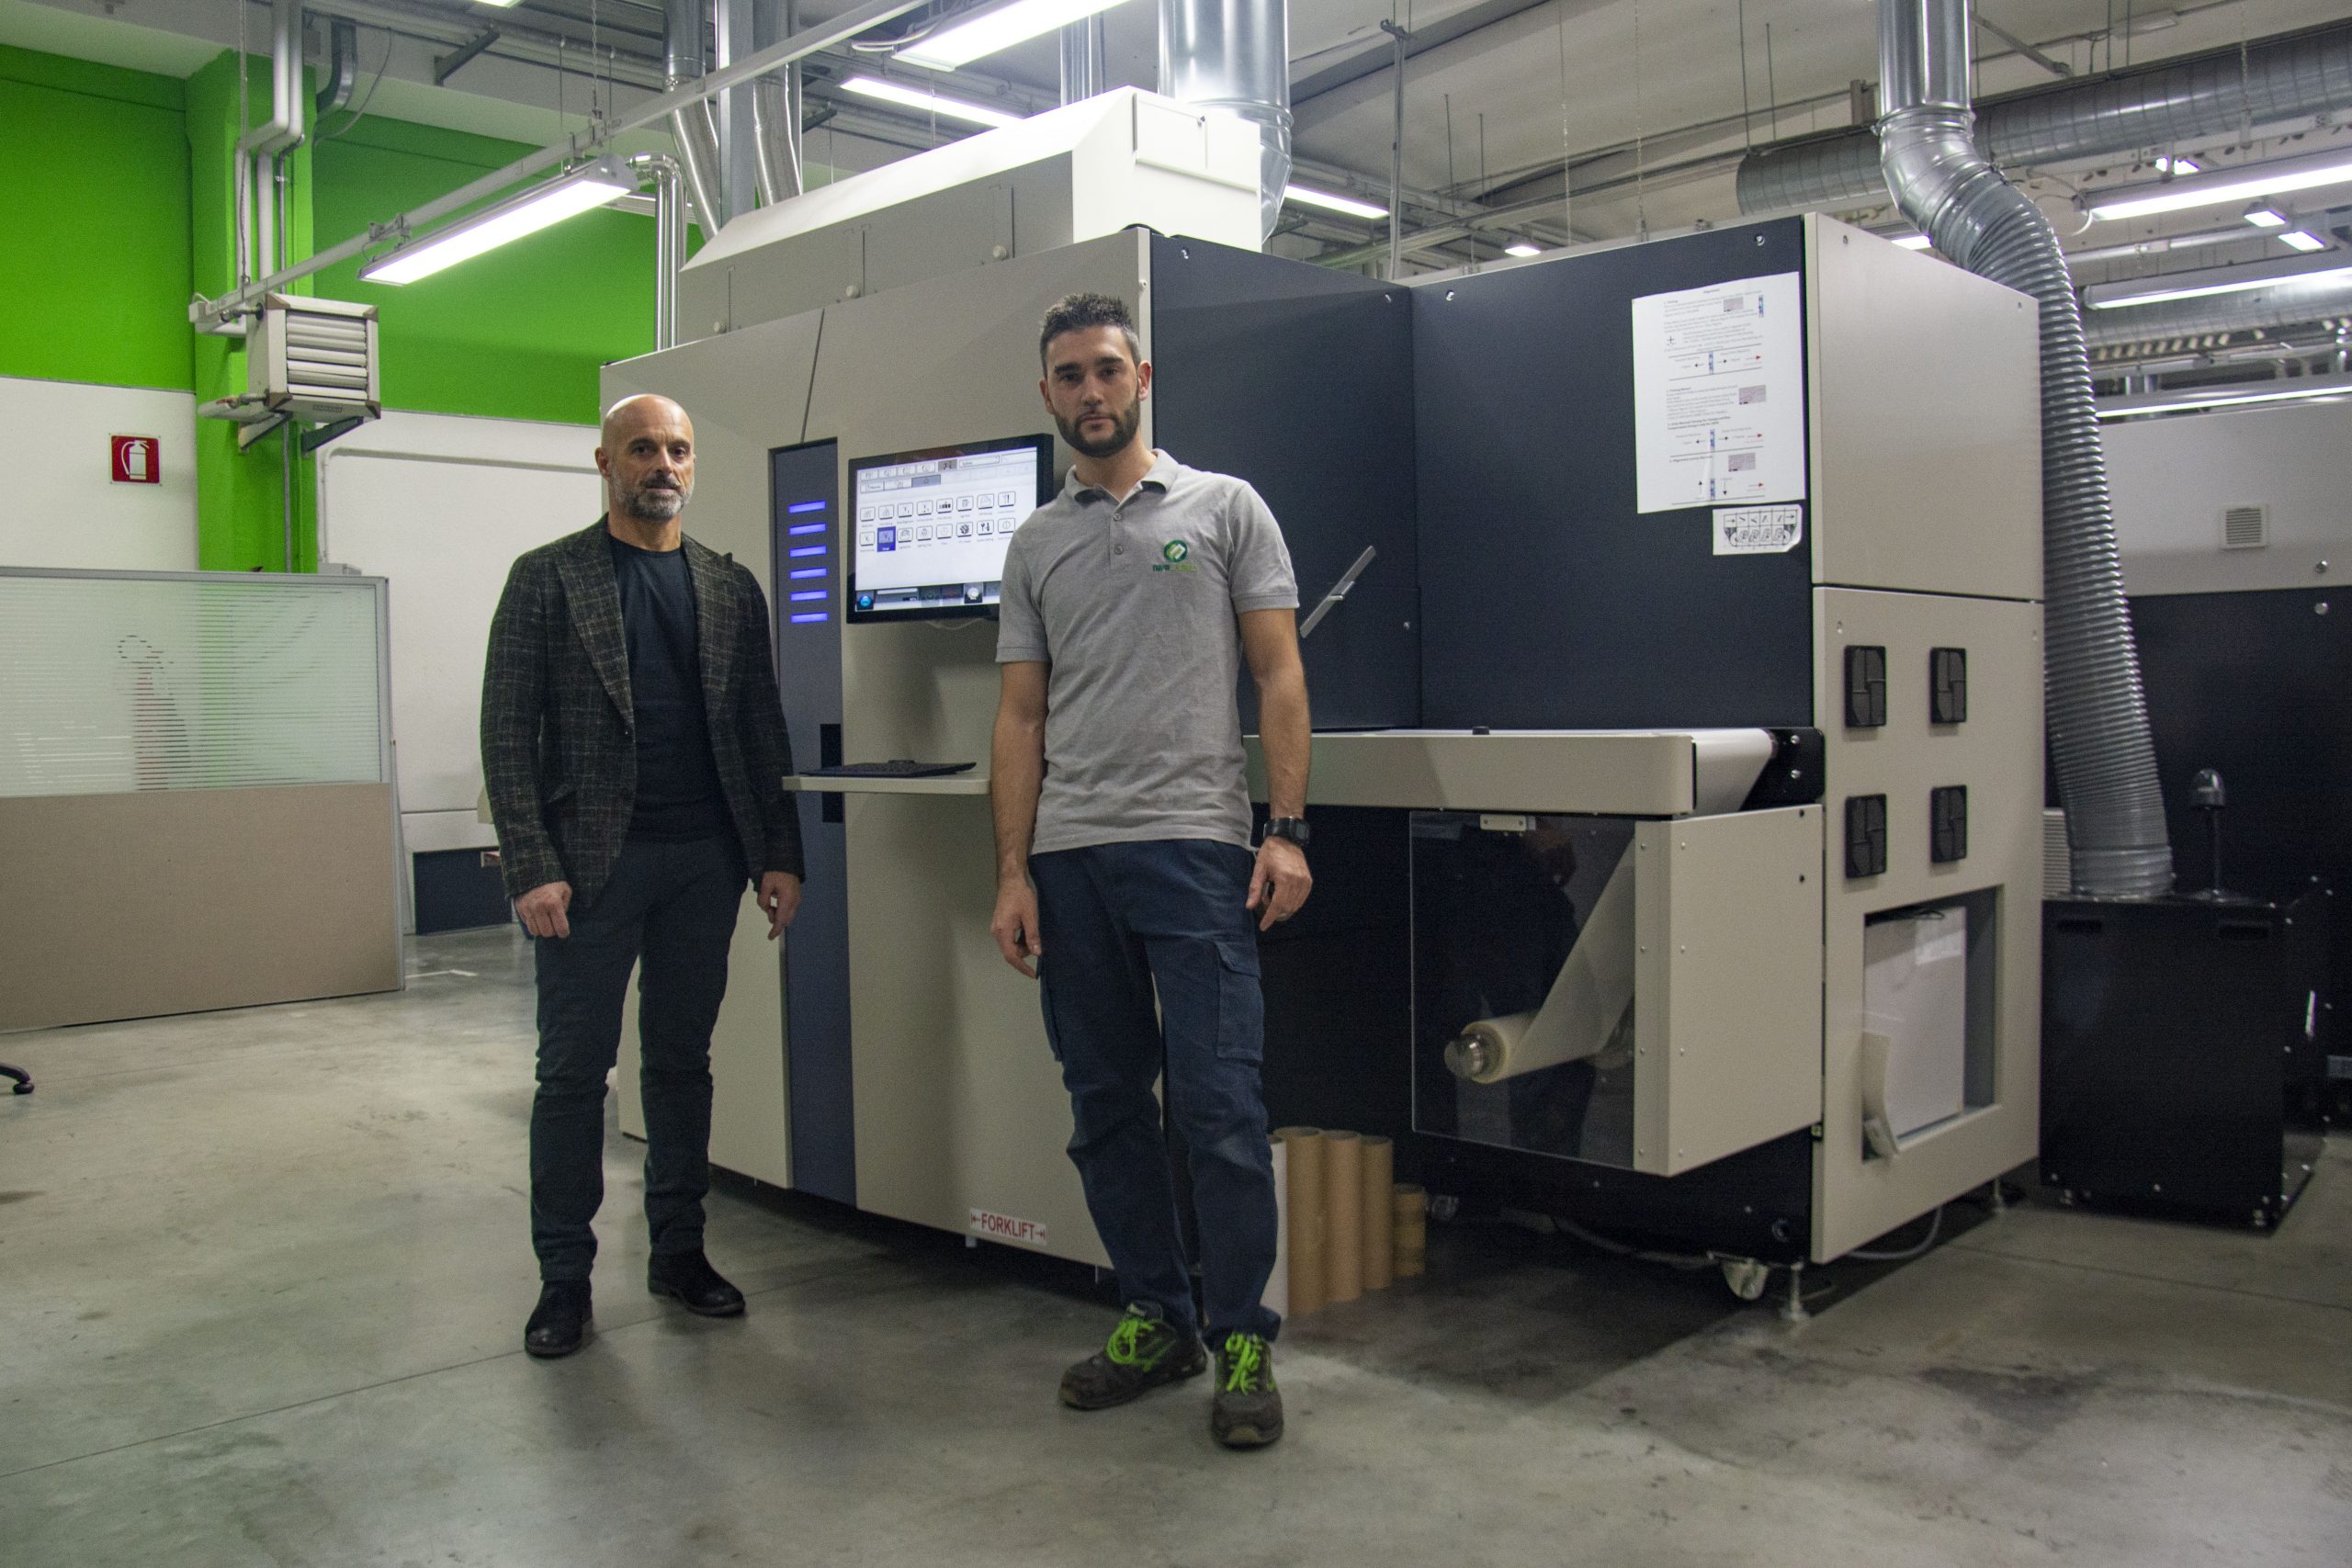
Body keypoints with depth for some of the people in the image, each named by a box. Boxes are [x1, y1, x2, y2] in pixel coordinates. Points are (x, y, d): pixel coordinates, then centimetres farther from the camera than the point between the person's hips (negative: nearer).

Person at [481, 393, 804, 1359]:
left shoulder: (731, 588, 11)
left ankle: (678, 1251, 24)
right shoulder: (547, 579, 0)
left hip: (704, 861, 3)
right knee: (573, 1071, 3)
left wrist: (780, 855, 4)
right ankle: (564, 1278, 14)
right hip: (592, 862, -3)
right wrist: (531, 868, -12)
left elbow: (763, 729, 11)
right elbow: (508, 732, -4)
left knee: (683, 1063, 12)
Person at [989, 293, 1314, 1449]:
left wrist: (1287, 829, -11)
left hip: (1193, 845, -5)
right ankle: (1155, 1318, 25)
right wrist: (1013, 870, 3)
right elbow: (1020, 717, 11)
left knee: (1218, 1105, -6)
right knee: (1106, 1105, 11)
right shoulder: (1035, 544, 15)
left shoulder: (1225, 508, 5)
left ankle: (1242, 1341, 8)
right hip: (1070, 858, 5)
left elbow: (1278, 674, 0)